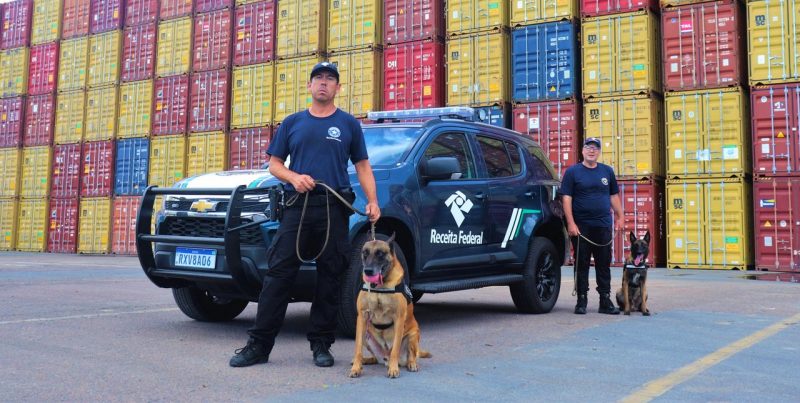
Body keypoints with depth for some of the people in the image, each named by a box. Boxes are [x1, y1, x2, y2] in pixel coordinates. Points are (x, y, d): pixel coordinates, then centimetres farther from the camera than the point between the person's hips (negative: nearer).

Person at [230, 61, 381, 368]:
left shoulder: (348, 124, 11)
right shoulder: (293, 123, 14)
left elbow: (363, 166, 10)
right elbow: (274, 164, 14)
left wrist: (372, 201, -4)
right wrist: (293, 177, -8)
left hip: (335, 208, 0)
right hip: (297, 205, 1)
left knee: (330, 277, 3)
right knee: (279, 273, -4)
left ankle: (321, 344, 13)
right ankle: (259, 344, -1)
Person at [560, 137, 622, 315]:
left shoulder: (607, 171, 13)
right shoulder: (572, 171, 1)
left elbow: (614, 196, 18)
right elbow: (567, 198, -4)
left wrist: (619, 217, 9)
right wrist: (571, 223, -12)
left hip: (603, 226, 3)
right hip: (581, 226, -3)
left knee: (604, 264, 6)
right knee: (582, 264, 2)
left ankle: (605, 301, 12)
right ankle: (581, 300, 9)